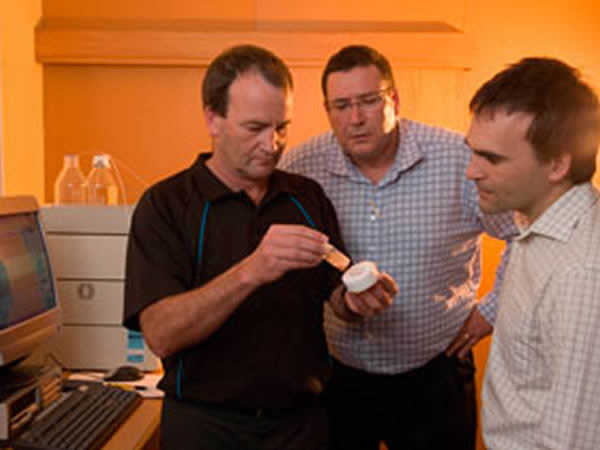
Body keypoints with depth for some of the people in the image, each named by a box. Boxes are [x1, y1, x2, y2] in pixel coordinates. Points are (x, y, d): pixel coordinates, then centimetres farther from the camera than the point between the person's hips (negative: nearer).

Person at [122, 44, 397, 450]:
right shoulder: (165, 205, -11)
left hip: (302, 417, 4)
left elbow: (334, 291, 6)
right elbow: (160, 334, -21)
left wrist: (356, 299, -17)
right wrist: (249, 273, -35)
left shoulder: (308, 196, 2)